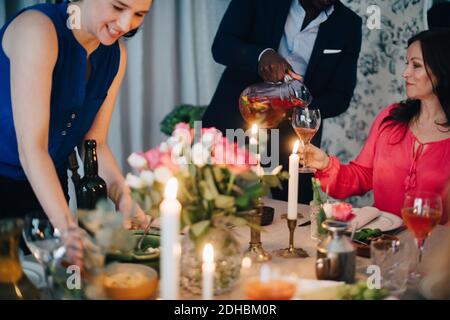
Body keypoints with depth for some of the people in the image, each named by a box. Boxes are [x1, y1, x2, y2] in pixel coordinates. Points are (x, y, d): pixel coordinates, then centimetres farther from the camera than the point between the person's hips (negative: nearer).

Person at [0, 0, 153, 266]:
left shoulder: (116, 54, -1)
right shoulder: (38, 28, -24)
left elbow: (95, 143, -1)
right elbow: (31, 147, -30)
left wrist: (123, 195, -19)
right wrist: (67, 226, -40)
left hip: (48, 186, 7)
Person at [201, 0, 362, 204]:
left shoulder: (348, 25, 1)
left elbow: (340, 96, 0)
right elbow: (221, 45, -8)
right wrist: (262, 55, -29)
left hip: (294, 133, 1)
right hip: (236, 121, -1)